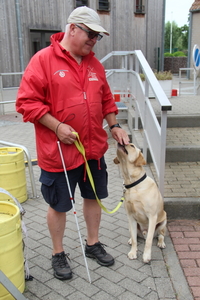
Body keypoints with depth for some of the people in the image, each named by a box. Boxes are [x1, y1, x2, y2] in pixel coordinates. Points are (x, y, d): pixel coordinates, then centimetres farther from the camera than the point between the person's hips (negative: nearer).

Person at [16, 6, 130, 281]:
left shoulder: (95, 64, 8)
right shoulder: (43, 60, -11)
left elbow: (106, 100, 17)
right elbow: (27, 102, -14)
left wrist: (114, 126, 6)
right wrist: (57, 127, -20)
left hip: (94, 149, 6)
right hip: (59, 152, -6)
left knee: (93, 197, 18)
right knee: (59, 204, 10)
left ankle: (93, 244, 39)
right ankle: (58, 253, 32)